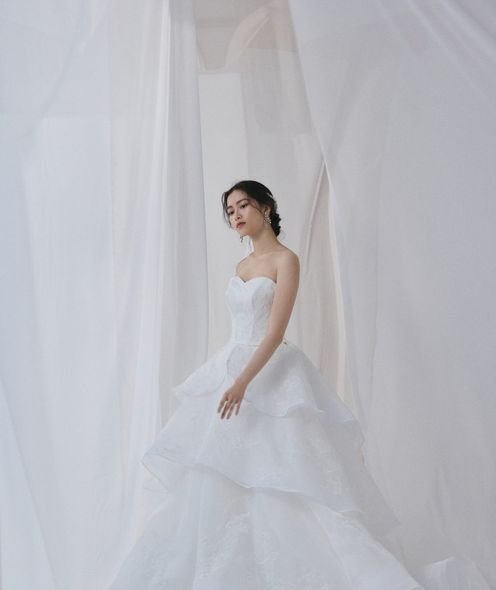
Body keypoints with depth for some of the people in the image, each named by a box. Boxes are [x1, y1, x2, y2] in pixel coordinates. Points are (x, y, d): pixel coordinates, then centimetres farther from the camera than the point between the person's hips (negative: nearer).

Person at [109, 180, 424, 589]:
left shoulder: (286, 260, -8)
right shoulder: (242, 266, 15)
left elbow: (276, 331, -17)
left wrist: (244, 382, -26)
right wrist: (229, 376, 17)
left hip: (271, 373, -8)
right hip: (231, 367, 8)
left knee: (283, 477, -8)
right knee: (218, 474, 5)